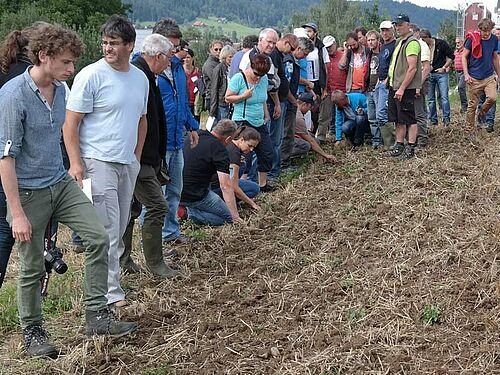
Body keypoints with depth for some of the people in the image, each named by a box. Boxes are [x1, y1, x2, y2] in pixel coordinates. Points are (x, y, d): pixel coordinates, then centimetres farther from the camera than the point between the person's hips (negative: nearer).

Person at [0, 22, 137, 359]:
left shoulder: (61, 89, 3)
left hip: (61, 183, 7)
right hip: (28, 191, -6)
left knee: (98, 238, -4)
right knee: (32, 268, 5)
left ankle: (97, 315, 5)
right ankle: (32, 332, 23)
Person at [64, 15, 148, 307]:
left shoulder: (141, 78, 9)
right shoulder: (91, 75, -11)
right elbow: (71, 122, -10)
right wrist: (75, 163, -17)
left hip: (128, 164, 7)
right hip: (98, 162, -7)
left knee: (120, 228, 13)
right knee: (108, 229, -8)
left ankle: (110, 278, 27)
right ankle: (110, 291, 1)